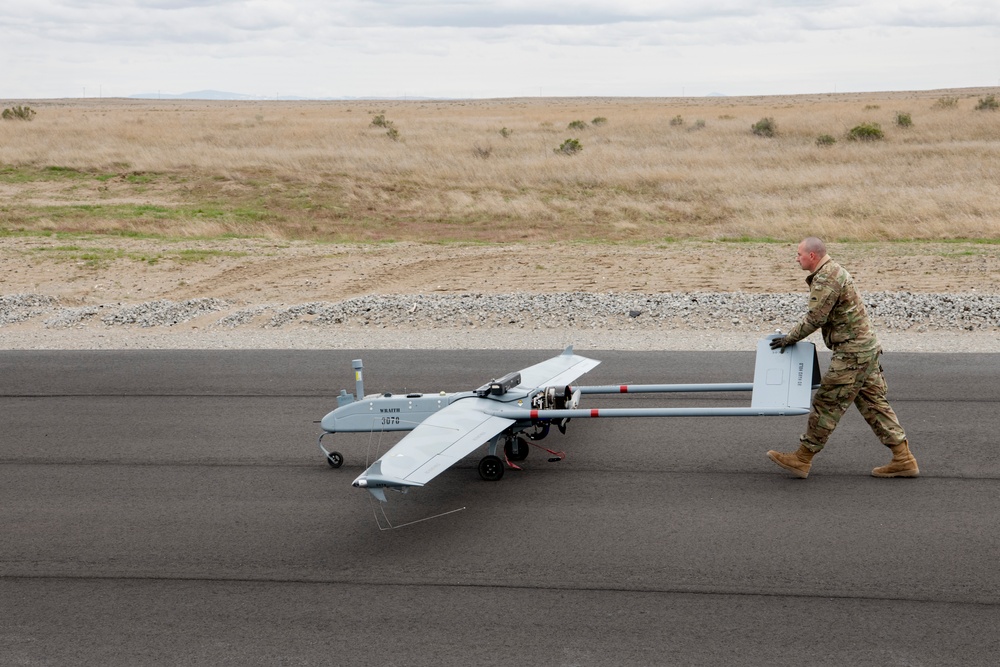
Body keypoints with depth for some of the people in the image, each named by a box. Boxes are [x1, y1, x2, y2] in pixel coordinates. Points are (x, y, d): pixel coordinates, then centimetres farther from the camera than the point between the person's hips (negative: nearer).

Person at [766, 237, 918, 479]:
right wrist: (792, 337, 15)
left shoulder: (826, 279, -18)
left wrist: (789, 338, -6)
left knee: (827, 402, -3)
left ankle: (802, 458, 5)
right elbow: (820, 316, 19)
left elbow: (815, 318, -18)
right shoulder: (832, 271, 16)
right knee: (872, 403, 13)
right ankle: (903, 459, 14)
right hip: (865, 348, 10)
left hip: (852, 352, -10)